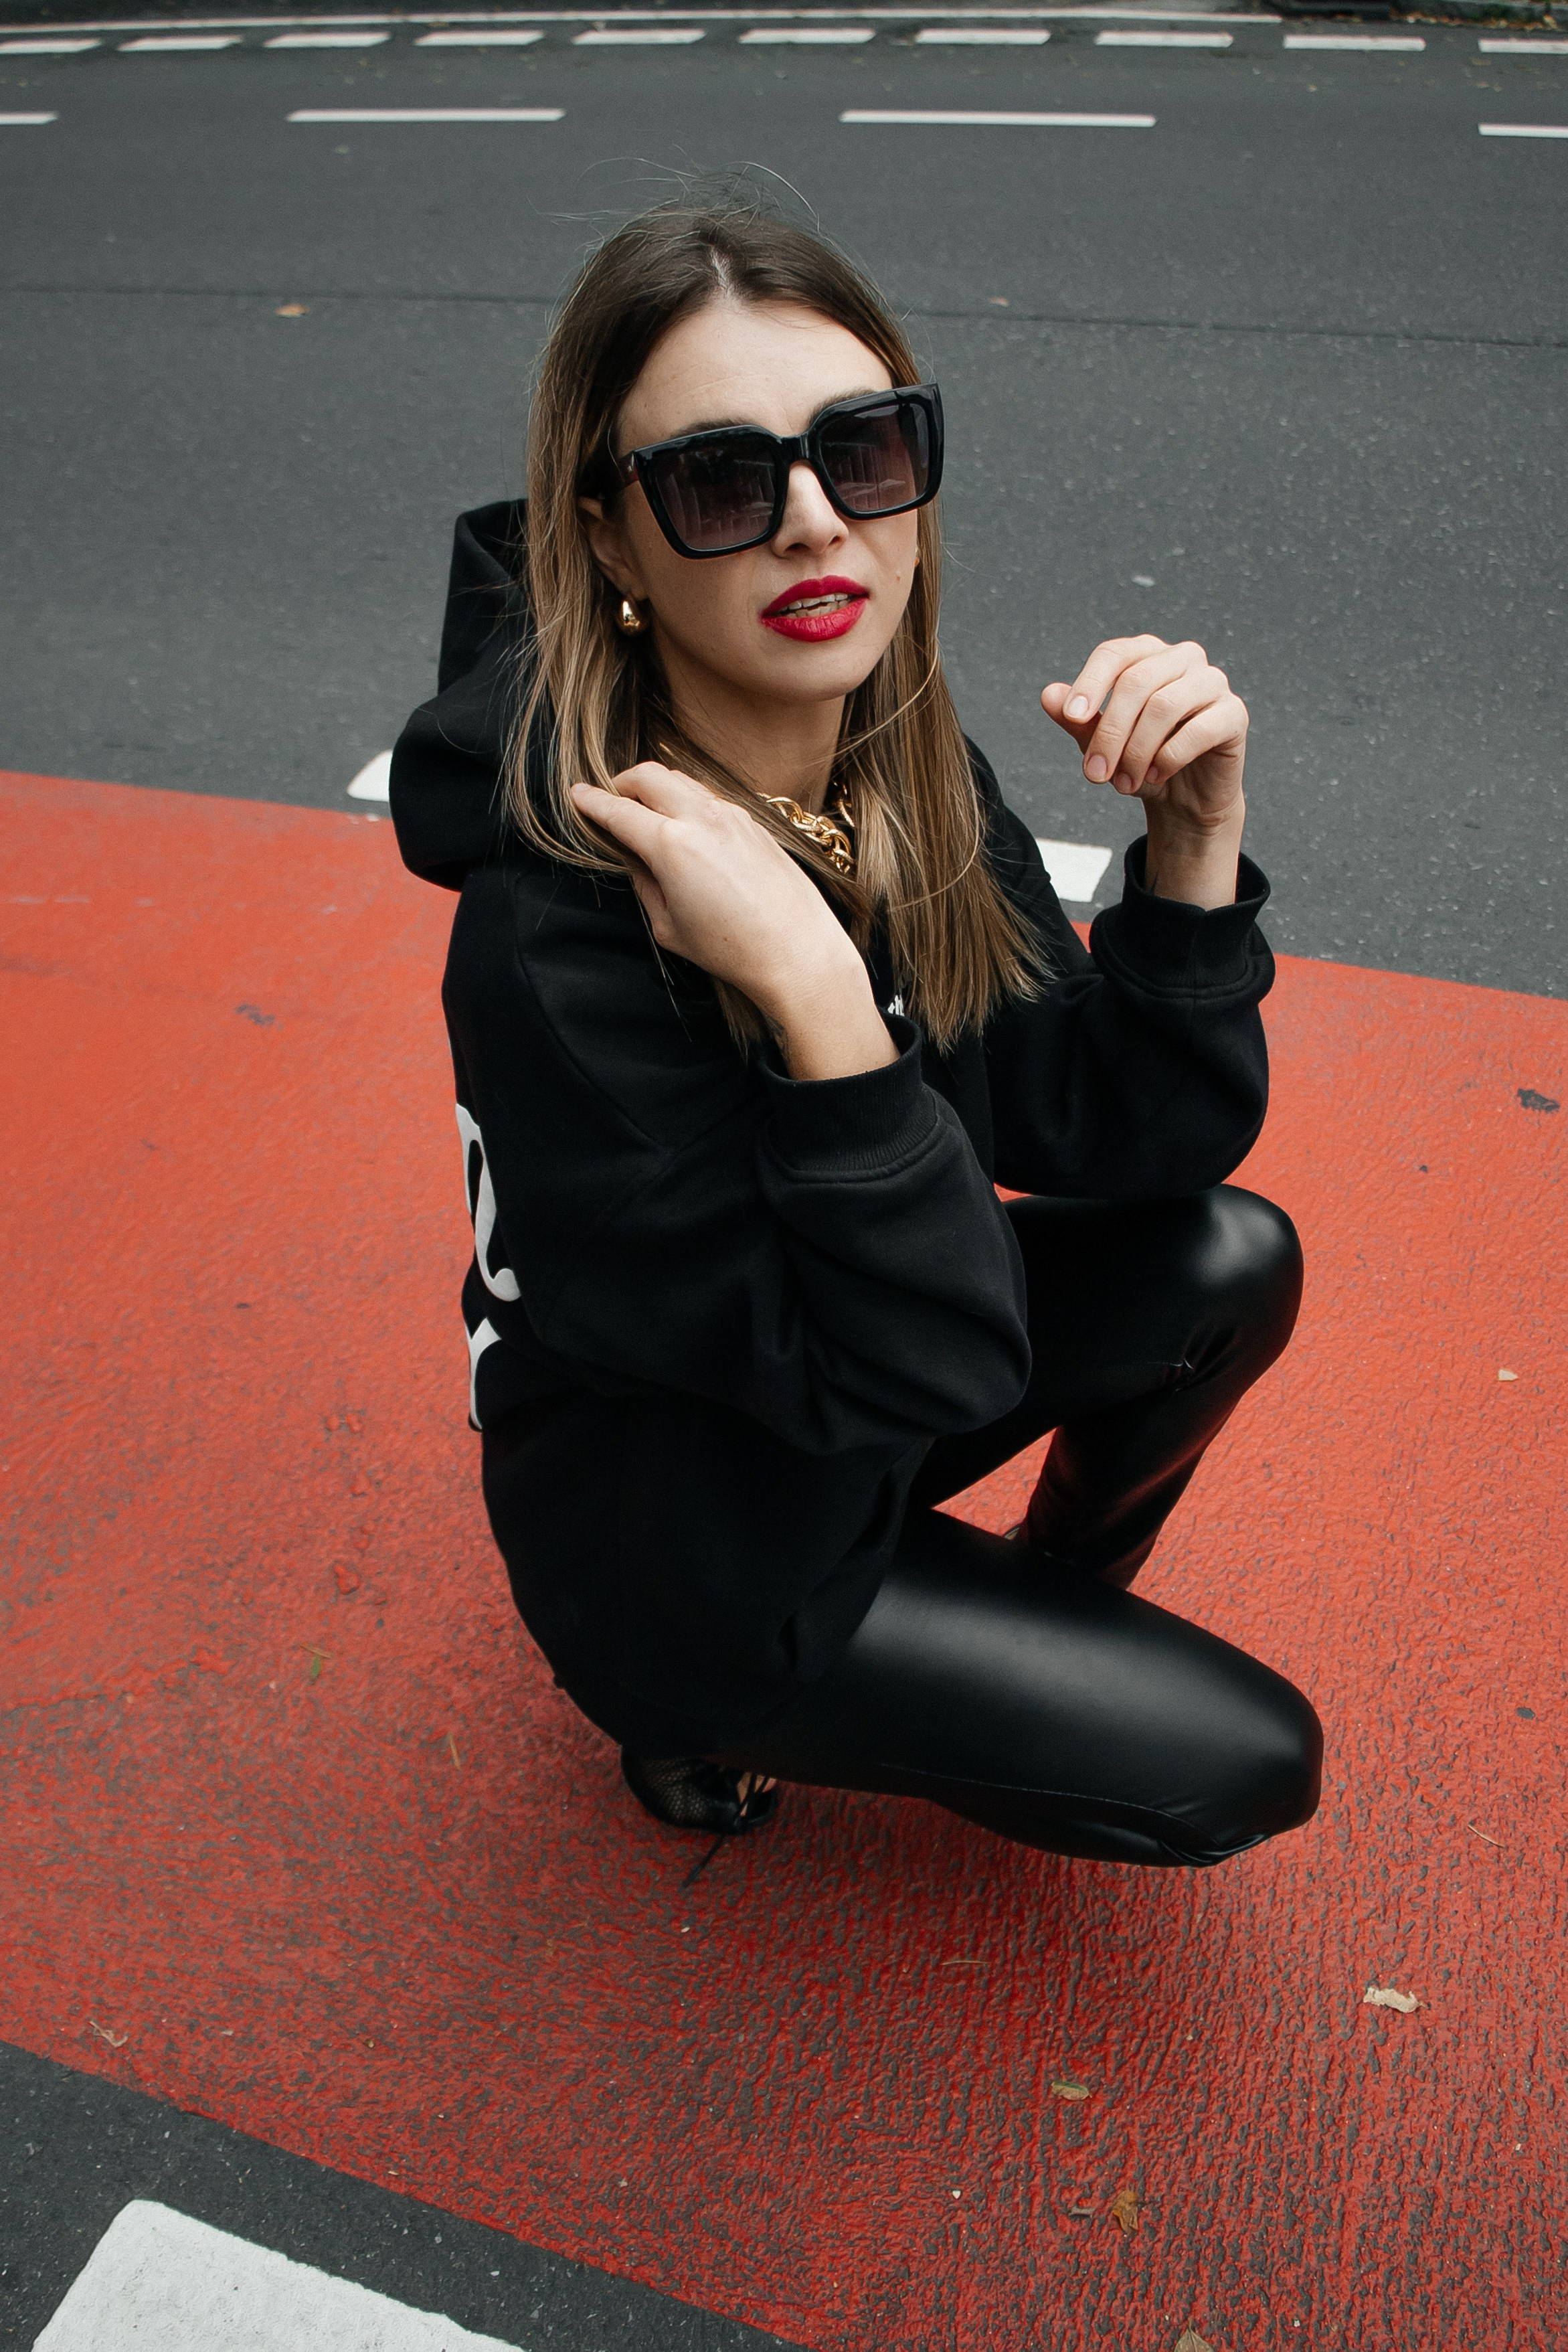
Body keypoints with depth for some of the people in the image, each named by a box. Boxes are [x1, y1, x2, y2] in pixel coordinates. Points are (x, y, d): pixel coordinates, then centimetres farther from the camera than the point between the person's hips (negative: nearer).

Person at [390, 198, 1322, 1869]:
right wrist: (813, 1002, -44)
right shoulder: (560, 931, -34)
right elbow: (906, 1371, -31)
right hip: (689, 1552, -6)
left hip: (846, 1427, 6)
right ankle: (709, 1715, 14)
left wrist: (1192, 840, -22)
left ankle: (1048, 1624, 19)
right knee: (1245, 1761, -2)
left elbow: (1103, 1137, -9)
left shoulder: (900, 767, -12)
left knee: (1230, 1261, -7)